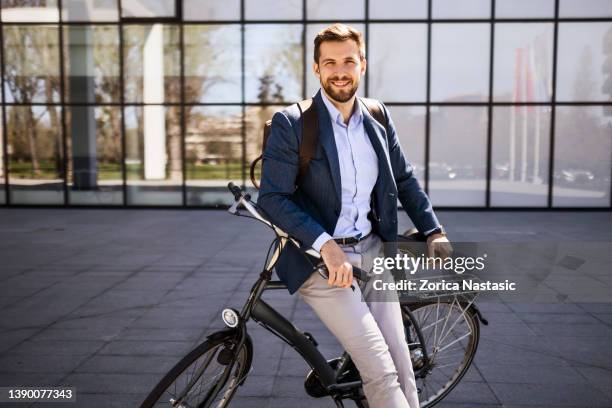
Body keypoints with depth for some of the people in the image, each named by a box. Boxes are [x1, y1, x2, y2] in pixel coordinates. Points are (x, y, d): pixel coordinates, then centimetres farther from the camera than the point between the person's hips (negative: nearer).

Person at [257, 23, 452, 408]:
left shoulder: (379, 118, 7)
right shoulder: (291, 123, -10)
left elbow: (405, 180, 16)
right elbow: (273, 198, -15)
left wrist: (433, 231, 6)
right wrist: (327, 246, -24)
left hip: (373, 253, 5)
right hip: (320, 261, -5)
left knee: (402, 366, 7)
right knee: (381, 372, -10)